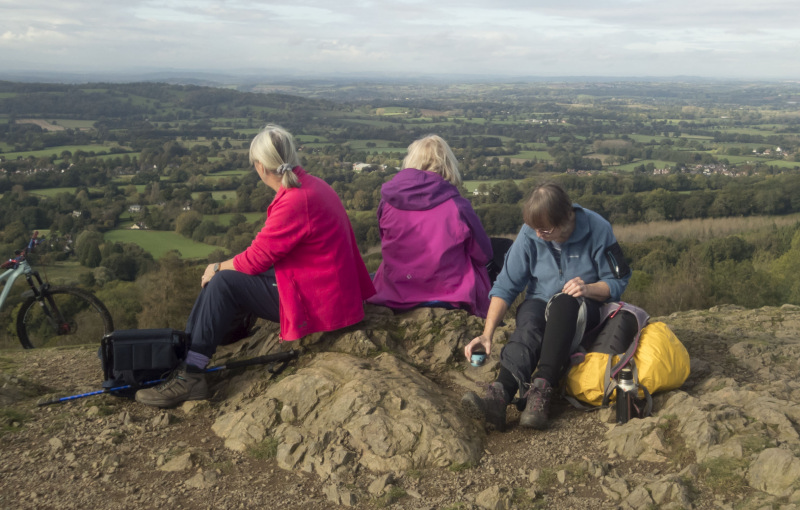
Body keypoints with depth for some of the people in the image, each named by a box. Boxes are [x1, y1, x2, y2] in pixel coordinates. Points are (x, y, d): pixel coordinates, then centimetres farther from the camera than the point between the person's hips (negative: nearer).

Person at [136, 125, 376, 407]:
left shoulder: (295, 201, -24)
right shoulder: (313, 185, 7)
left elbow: (256, 258, -18)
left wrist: (218, 267, 1)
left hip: (316, 303, -10)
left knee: (223, 283, -10)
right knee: (226, 276, 12)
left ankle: (190, 375, -4)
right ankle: (182, 357, 16)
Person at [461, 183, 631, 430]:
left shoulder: (598, 230, -14)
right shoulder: (529, 234, -9)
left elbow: (617, 282, -5)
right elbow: (505, 286, -9)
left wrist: (589, 289, -27)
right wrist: (487, 333, -19)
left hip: (585, 308, -1)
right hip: (540, 304, 1)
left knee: (563, 302, -37)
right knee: (529, 326, -34)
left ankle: (541, 388, -46)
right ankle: (499, 396, -57)